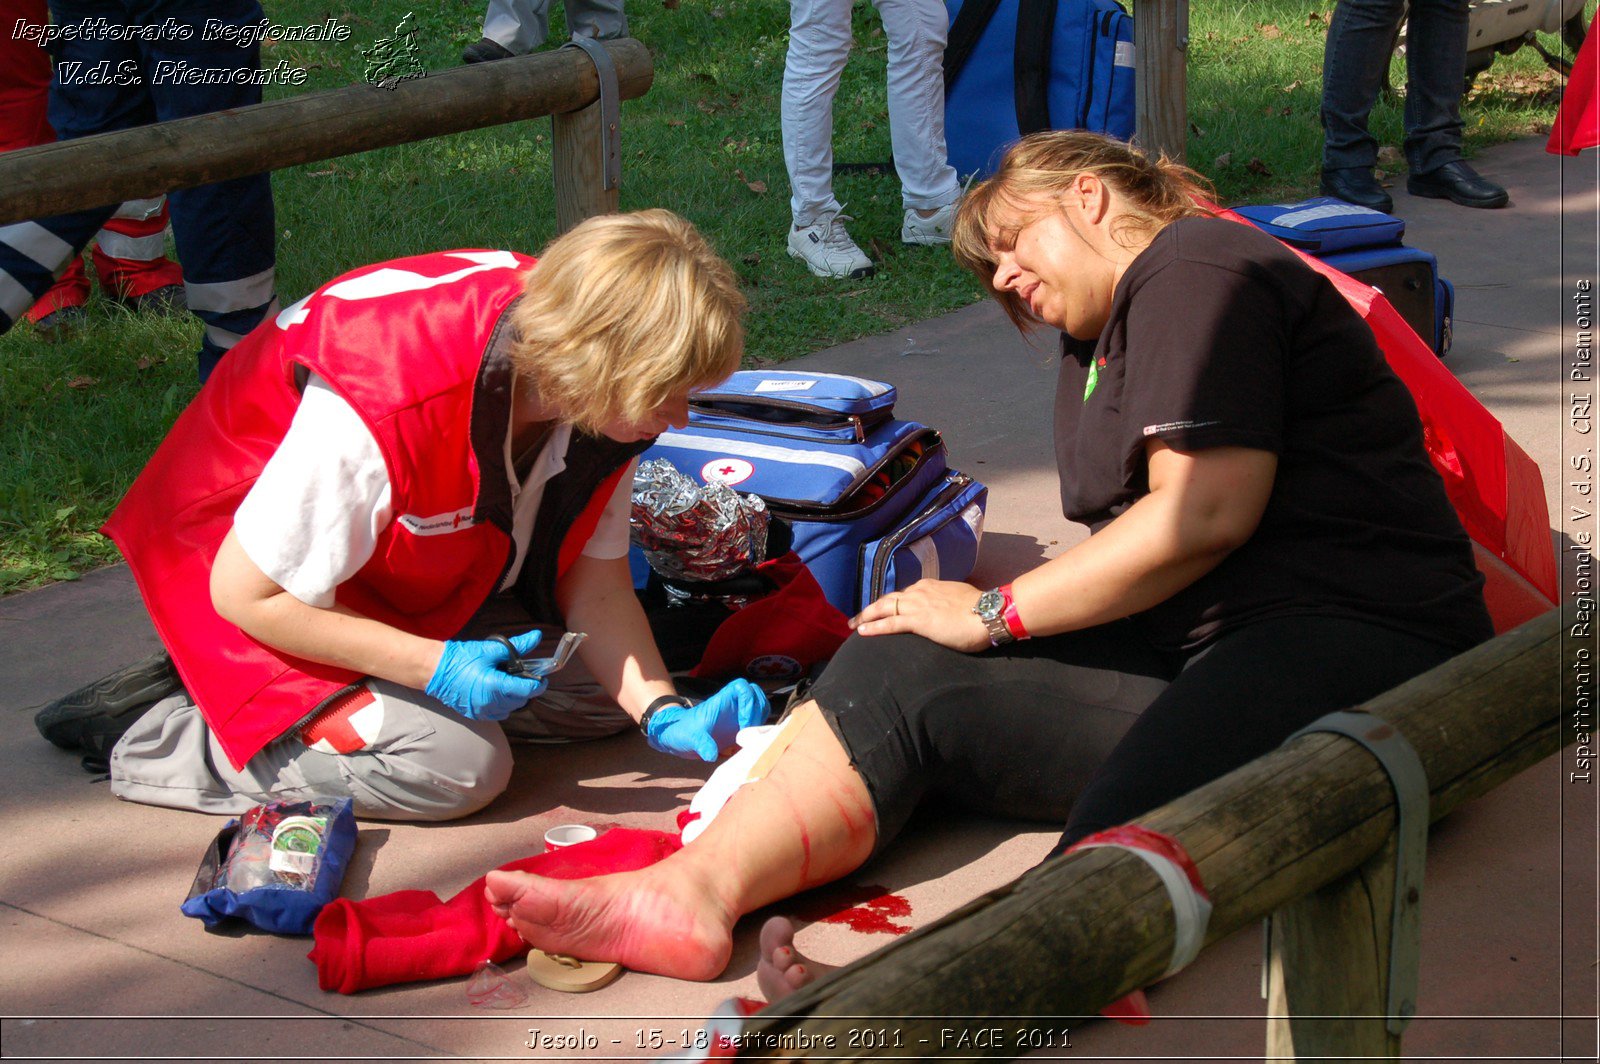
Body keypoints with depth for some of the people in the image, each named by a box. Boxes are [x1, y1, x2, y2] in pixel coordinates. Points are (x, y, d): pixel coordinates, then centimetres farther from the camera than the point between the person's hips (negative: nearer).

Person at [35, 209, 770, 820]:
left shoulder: (600, 396, -18)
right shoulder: (381, 410, -41)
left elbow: (595, 578, -8)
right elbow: (247, 594, -30)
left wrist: (664, 713, -22)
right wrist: (434, 668, -33)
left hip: (418, 586, 8)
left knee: (600, 697, 2)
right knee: (454, 767, -23)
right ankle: (153, 734, -9)